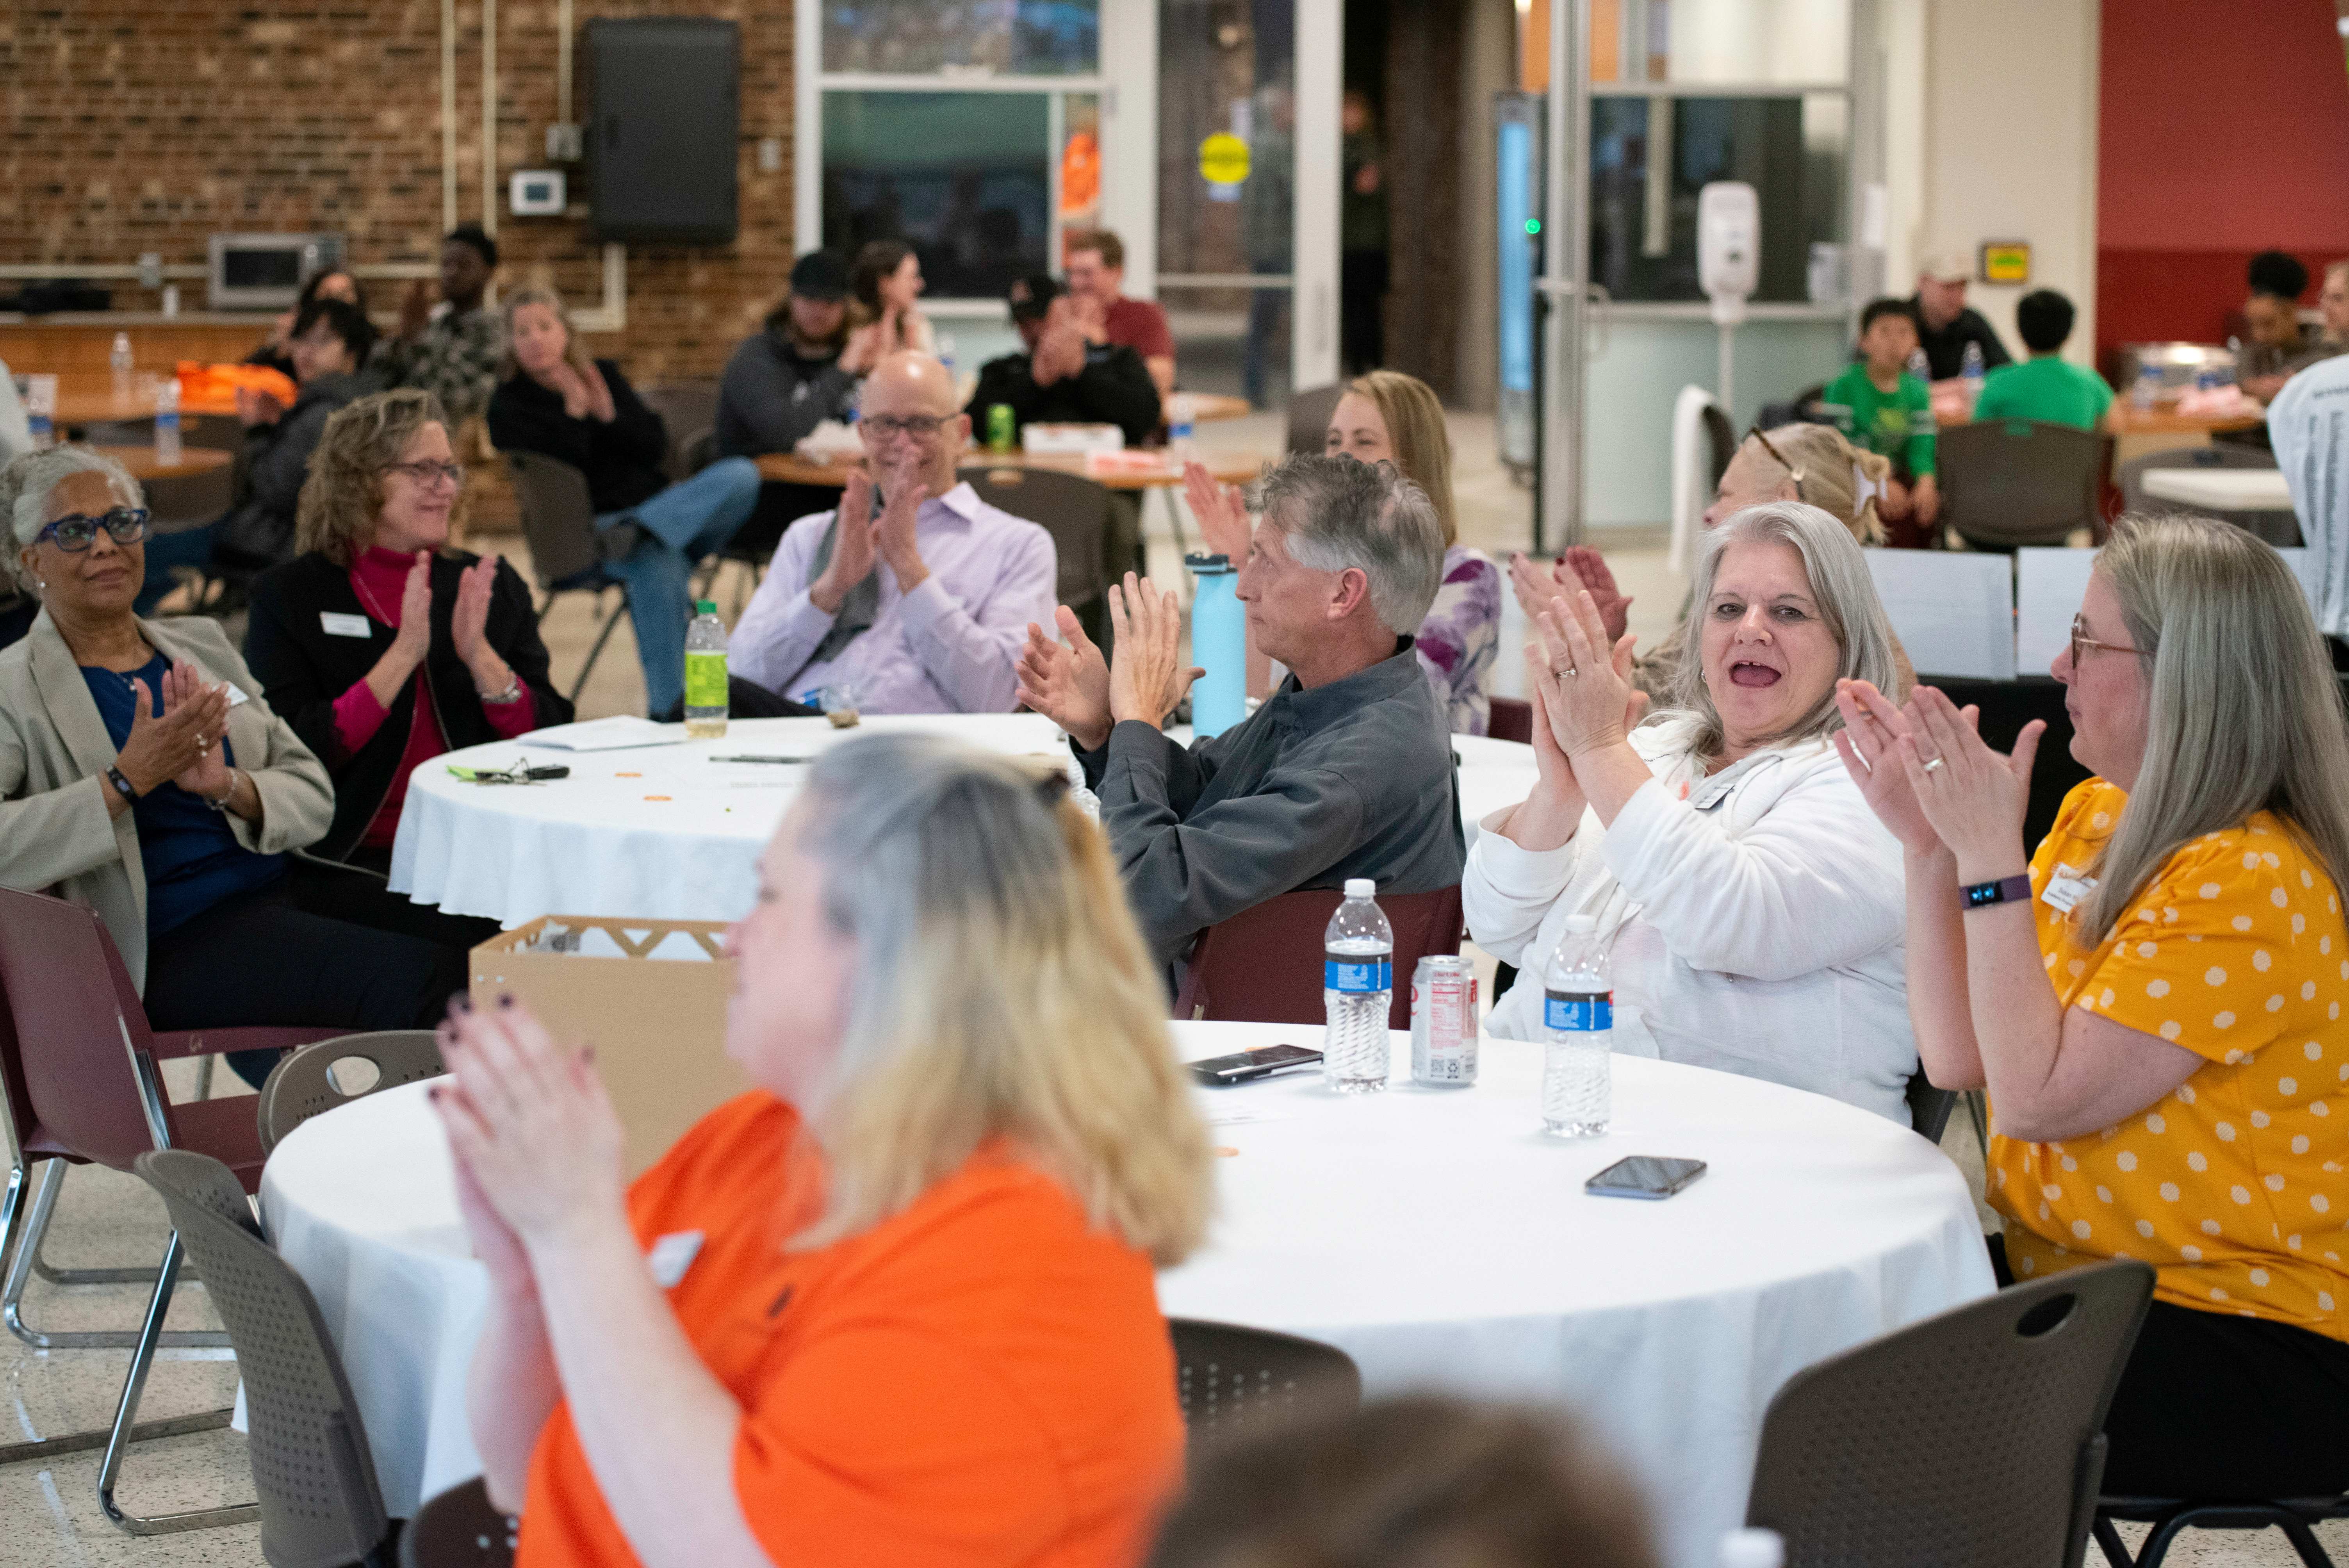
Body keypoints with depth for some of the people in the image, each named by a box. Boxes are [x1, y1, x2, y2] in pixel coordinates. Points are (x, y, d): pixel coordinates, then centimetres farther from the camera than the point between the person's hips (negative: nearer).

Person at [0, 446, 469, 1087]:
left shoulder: (201, 644, 19)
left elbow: (314, 794, 12)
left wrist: (230, 788, -9)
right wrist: (128, 780, -18)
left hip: (288, 889, 6)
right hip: (172, 942, -6)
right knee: (410, 976, -30)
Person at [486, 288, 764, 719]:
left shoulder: (604, 376, 16)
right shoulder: (510, 405, 3)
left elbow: (656, 448, 8)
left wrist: (609, 413, -5)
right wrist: (574, 412, -6)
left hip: (654, 506, 5)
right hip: (585, 532, -5)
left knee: (741, 474, -22)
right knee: (658, 562, -41)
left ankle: (636, 533, -43)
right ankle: (668, 707, -47)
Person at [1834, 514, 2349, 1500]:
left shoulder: (2249, 884, -19)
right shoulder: (2098, 816, 8)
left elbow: (2039, 1096, -22)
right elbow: (1960, 1057, 6)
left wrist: (1992, 857, -20)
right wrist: (1929, 844, -1)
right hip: (2066, 1273, 8)